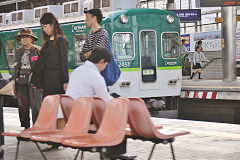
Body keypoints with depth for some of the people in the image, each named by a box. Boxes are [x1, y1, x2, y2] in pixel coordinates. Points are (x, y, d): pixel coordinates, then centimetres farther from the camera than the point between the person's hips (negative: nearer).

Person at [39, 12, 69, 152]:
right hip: (47, 79, 8)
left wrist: (65, 81, -15)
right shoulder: (48, 42, 18)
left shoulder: (61, 40, -5)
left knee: (58, 110, -5)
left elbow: (64, 62, -10)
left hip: (57, 79, -8)